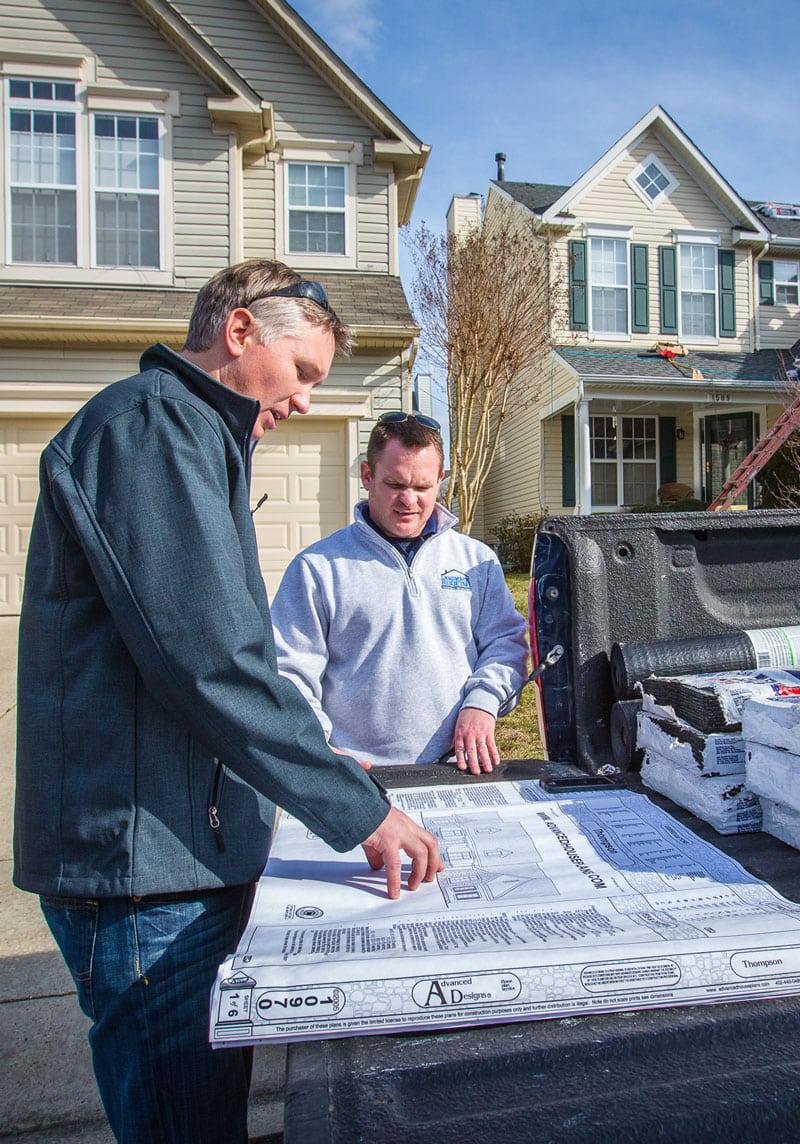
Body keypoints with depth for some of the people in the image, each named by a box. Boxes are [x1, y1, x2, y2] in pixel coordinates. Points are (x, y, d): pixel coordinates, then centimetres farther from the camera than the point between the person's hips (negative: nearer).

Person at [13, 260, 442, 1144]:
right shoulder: (150, 424, -14)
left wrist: (319, 762, 20)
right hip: (147, 860, -10)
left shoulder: (191, 436, 19)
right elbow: (208, 659, -23)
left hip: (185, 846, 10)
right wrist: (358, 808, -16)